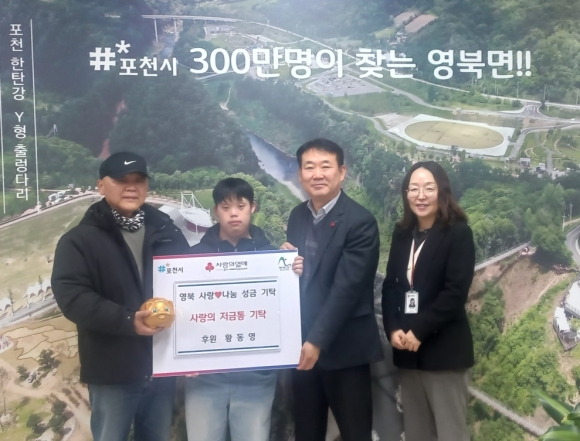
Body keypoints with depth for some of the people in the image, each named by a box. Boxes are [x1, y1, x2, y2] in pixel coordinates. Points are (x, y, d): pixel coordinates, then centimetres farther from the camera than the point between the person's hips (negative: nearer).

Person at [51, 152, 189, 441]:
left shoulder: (167, 232, 9)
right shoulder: (80, 240, -3)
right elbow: (71, 297, -15)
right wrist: (127, 320, -26)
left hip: (163, 365, 4)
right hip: (114, 371, -4)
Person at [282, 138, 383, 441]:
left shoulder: (360, 222, -14)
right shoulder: (297, 216, 8)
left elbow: (346, 287, -20)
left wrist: (318, 340, -24)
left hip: (344, 348, -6)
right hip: (302, 344, 6)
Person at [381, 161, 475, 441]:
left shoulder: (458, 233, -5)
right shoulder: (402, 234, 12)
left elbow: (455, 292, -12)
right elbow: (390, 285, 10)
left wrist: (419, 331, -14)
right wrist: (393, 329, -6)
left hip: (443, 349, -5)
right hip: (406, 348, 5)